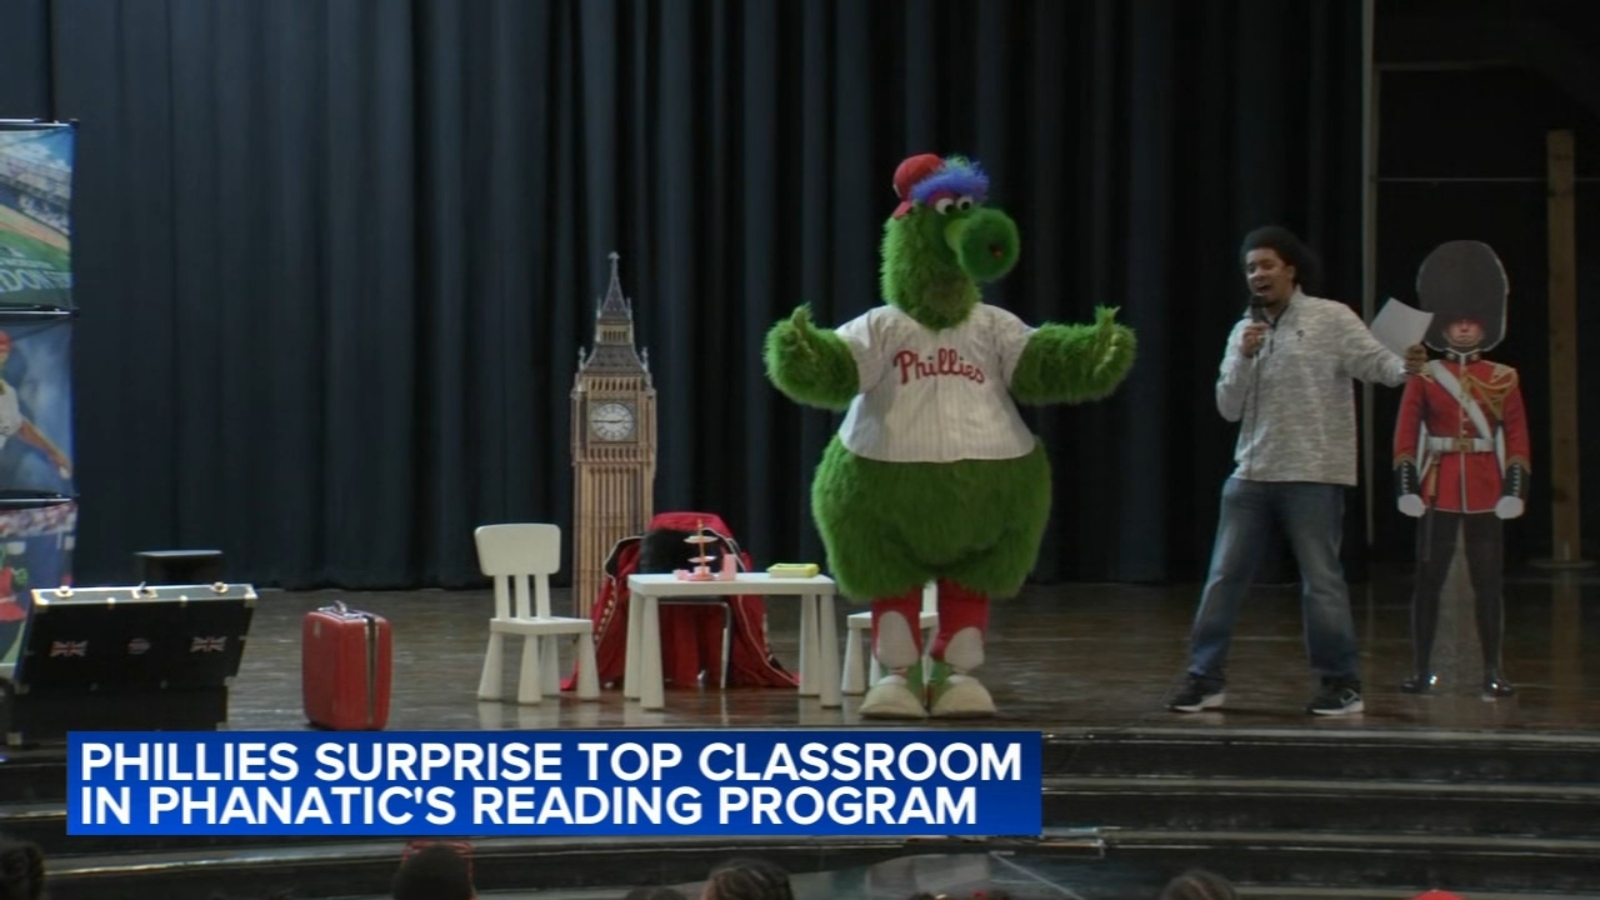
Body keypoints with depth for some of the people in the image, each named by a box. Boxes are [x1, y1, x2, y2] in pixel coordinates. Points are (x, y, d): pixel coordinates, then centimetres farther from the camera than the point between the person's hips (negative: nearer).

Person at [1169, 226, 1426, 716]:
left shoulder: (1331, 319, -2)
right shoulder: (1244, 331, 14)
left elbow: (1374, 360, -13)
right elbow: (1228, 407, 9)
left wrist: (1405, 368, -35)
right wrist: (1244, 358, -7)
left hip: (1313, 474, -5)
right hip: (1251, 473, 5)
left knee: (1321, 580, -2)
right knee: (1224, 577, 6)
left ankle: (1342, 684, 7)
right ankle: (1205, 678, 12)